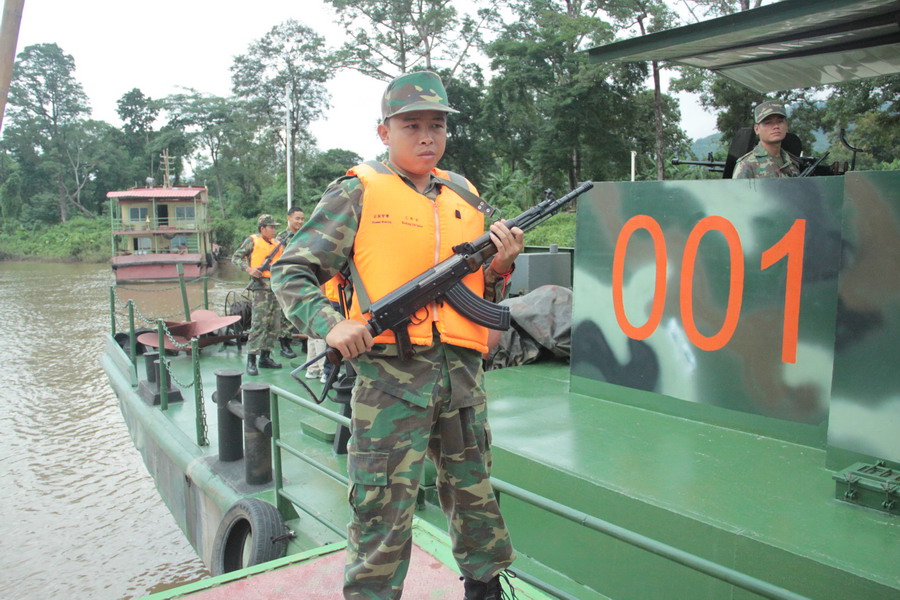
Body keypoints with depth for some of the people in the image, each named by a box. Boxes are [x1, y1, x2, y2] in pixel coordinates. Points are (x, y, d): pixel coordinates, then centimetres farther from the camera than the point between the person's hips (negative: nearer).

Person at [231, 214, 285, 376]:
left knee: (274, 326, 9)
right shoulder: (253, 241, 2)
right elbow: (236, 257, 1)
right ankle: (251, 361, -9)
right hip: (261, 288, -7)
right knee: (258, 324, -12)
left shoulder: (277, 244, 18)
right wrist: (249, 270, -14)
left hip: (277, 288, 7)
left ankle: (265, 357, 19)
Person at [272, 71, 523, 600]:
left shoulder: (464, 195, 15)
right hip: (389, 370, -5)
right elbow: (291, 273, -2)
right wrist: (330, 323, -18)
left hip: (463, 371, 5)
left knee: (475, 493, 19)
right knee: (384, 508, -1)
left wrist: (500, 266, -1)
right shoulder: (359, 192, 0)